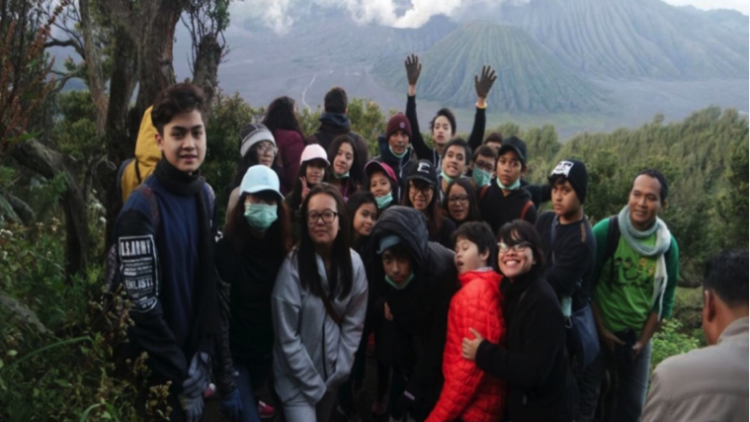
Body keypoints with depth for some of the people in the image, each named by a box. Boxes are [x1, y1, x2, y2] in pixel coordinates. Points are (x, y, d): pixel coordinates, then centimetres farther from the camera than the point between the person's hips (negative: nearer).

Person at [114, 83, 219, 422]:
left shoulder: (207, 195, 1)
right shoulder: (142, 209, -20)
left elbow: (210, 282, 5)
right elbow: (143, 307, -20)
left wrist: (204, 355, -1)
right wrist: (181, 377, -14)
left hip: (196, 355, 6)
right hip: (158, 374, -6)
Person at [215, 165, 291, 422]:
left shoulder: (282, 250, -1)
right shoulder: (227, 249, -17)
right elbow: (220, 316, -19)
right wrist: (226, 376, -19)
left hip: (267, 351, 5)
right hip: (235, 354, -5)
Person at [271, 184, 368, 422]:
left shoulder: (354, 263, -7)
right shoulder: (292, 266, -20)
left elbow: (354, 324, 0)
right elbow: (288, 337, -15)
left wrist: (339, 372, -4)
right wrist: (313, 384, -12)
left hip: (331, 372, 4)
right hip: (298, 377, -4)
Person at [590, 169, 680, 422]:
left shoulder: (668, 245, -4)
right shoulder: (606, 231, -14)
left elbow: (664, 299, 2)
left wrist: (643, 340, -2)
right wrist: (601, 330, -12)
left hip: (638, 337, 3)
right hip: (598, 333, -3)